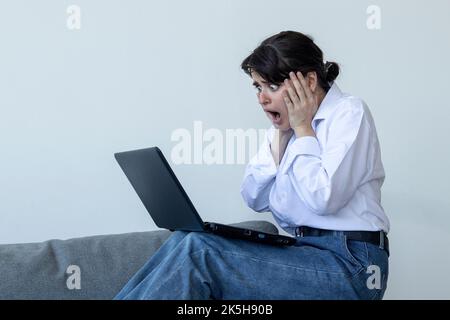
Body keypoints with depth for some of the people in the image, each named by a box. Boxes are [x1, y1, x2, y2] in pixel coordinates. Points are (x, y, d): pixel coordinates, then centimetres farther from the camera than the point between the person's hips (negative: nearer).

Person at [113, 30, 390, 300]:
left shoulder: (349, 112, -8)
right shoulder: (289, 122, 13)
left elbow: (323, 198, -20)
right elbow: (256, 199, 7)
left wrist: (302, 129, -11)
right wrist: (281, 135, 0)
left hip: (349, 263, -7)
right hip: (303, 250, 7)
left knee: (198, 250, -21)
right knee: (188, 242, -12)